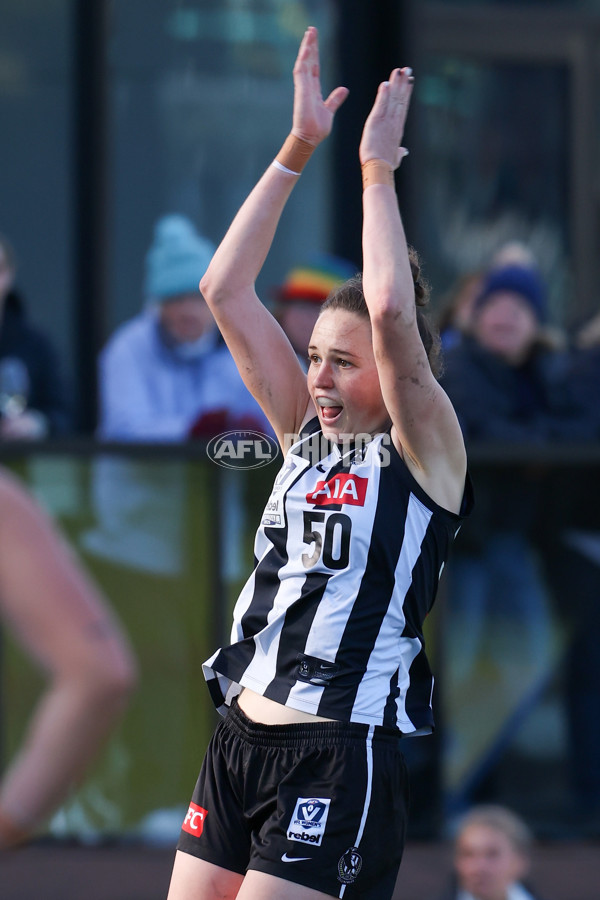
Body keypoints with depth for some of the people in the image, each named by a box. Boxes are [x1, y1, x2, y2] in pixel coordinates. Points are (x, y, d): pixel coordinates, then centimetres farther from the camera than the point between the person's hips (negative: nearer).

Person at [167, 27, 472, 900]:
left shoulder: (424, 450, -3)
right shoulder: (307, 435, 13)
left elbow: (391, 314, -20)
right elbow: (225, 290, 9)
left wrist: (379, 167, -9)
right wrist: (298, 149, 5)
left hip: (341, 753, -7)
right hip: (242, 736, 7)